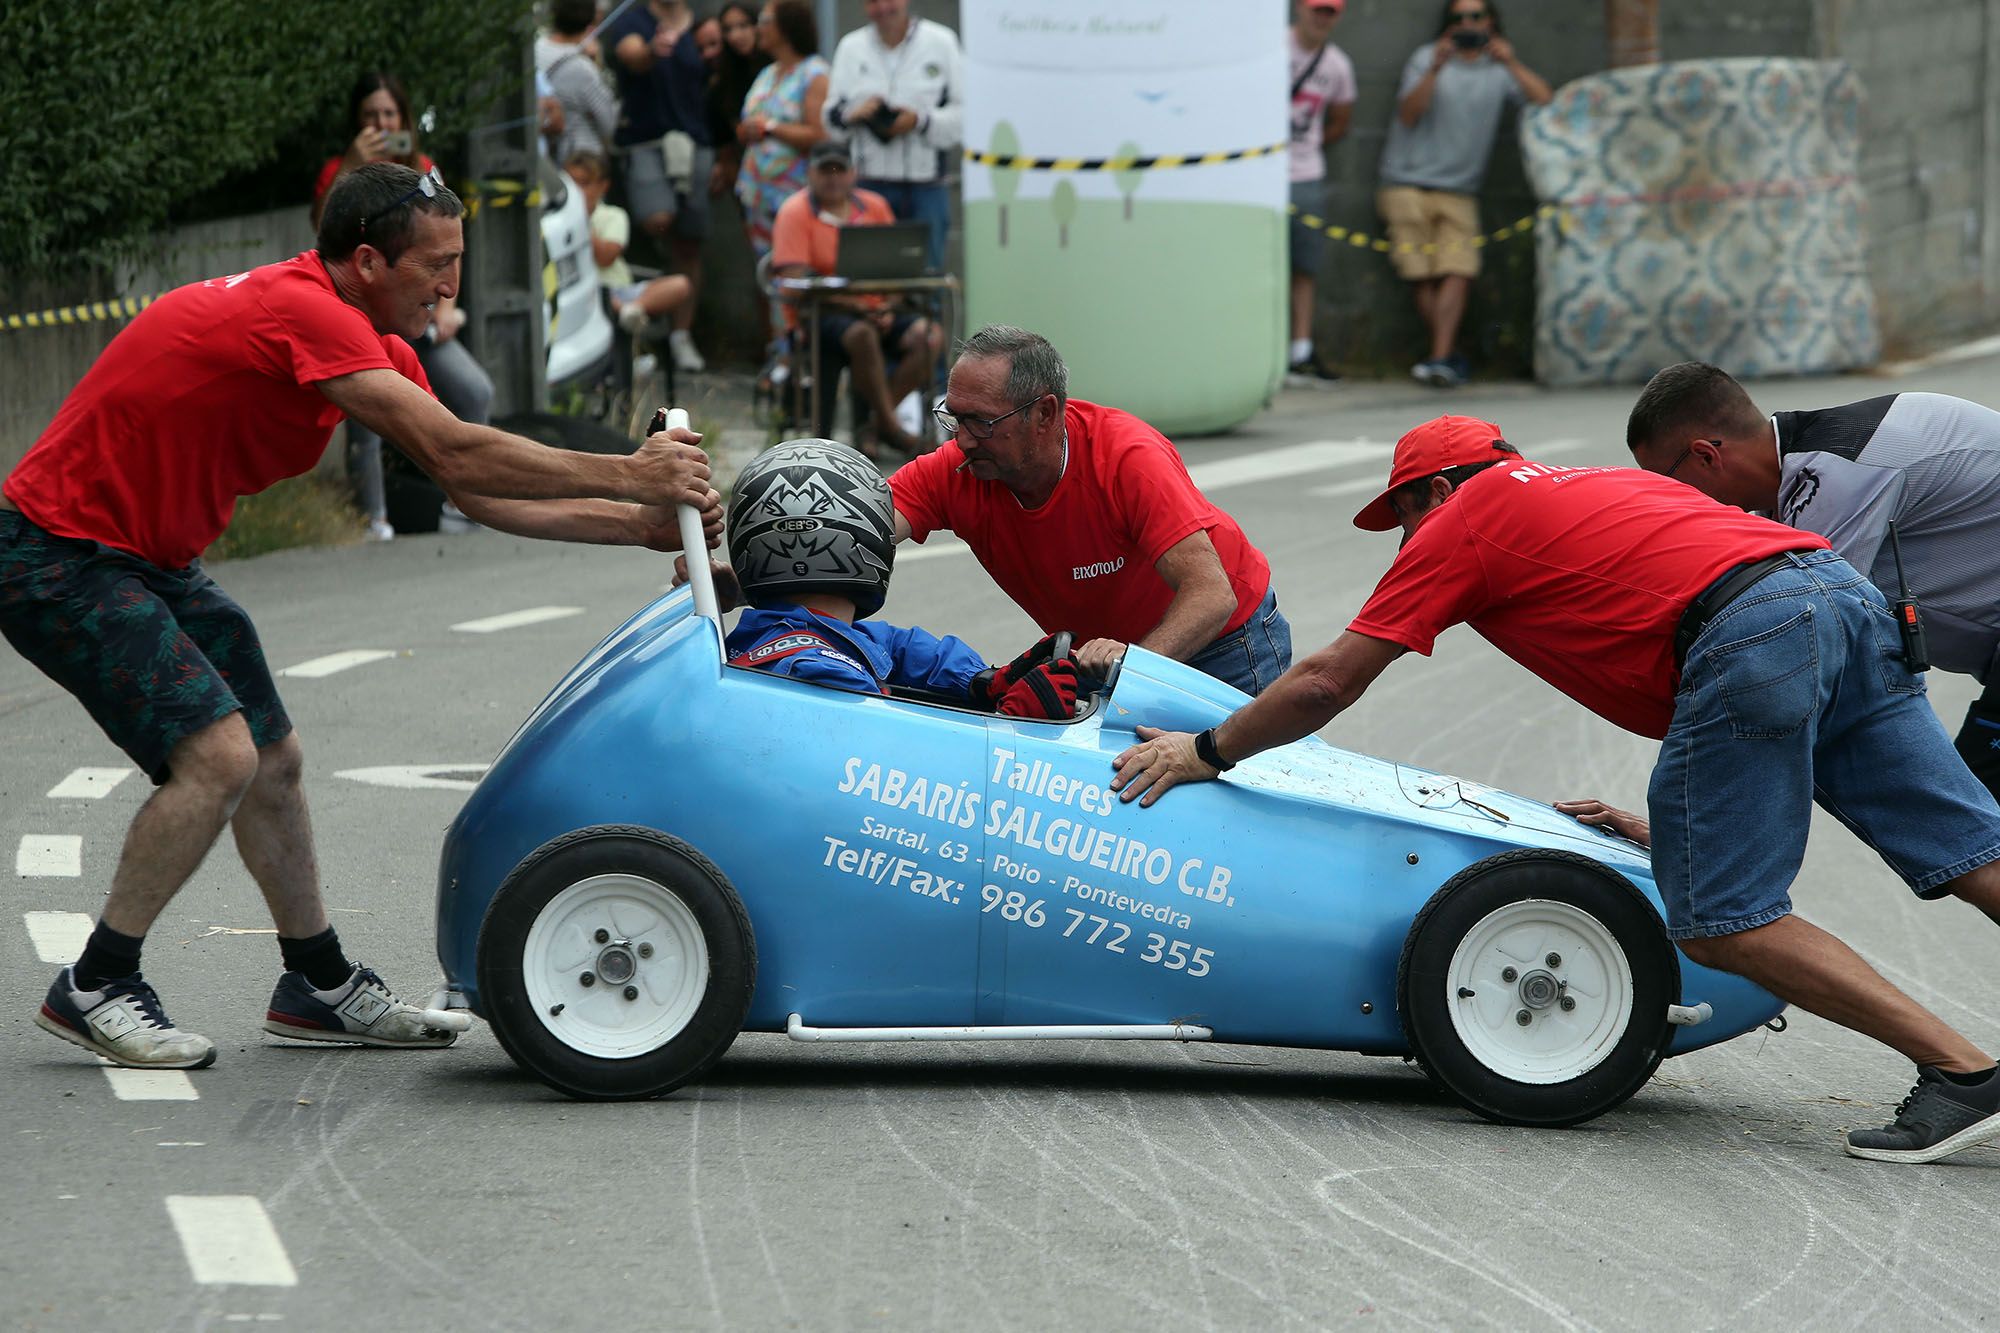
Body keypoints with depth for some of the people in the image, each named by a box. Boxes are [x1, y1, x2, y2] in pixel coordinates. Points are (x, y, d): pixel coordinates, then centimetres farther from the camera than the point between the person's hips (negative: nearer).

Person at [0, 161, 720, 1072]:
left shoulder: (374, 340, 6)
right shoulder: (302, 312, -25)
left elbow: (480, 495, 6)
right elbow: (455, 455, -29)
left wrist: (642, 525, -2)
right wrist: (625, 475, -22)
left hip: (151, 563, 10)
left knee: (274, 760, 14)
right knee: (219, 756, -19)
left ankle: (320, 986, 28)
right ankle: (94, 989, -6)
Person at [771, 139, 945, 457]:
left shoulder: (874, 206, 12)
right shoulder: (795, 212, -5)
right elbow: (796, 281, -14)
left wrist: (887, 308, -8)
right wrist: (856, 308, -20)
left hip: (873, 311, 6)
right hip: (819, 314, -6)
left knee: (931, 337, -19)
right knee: (862, 335, -37)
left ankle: (876, 422, -19)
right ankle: (890, 427, -25)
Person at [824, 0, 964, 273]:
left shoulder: (941, 42, 2)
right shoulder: (851, 47, 11)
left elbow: (964, 113, -3)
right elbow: (831, 115, 10)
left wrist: (921, 120, -17)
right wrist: (854, 114, -11)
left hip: (926, 187, -2)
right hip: (870, 185, 2)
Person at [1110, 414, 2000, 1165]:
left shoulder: (1457, 524, 14)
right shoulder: (1596, 485, 35)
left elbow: (1326, 684, 15)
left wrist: (1207, 753, 28)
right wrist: (1678, 814, 45)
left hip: (1748, 642, -8)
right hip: (1844, 589, 8)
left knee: (1720, 922, -2)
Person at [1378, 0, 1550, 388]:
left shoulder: (1498, 71, 10)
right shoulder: (1426, 58, 5)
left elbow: (1543, 98, -3)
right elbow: (1409, 113, -8)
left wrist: (1512, 64, -14)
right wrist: (1436, 69, -20)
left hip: (1458, 192, 1)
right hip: (1408, 185, -1)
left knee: (1458, 272, -15)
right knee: (1424, 278, -6)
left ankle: (1440, 359, -22)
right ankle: (1450, 357, 5)